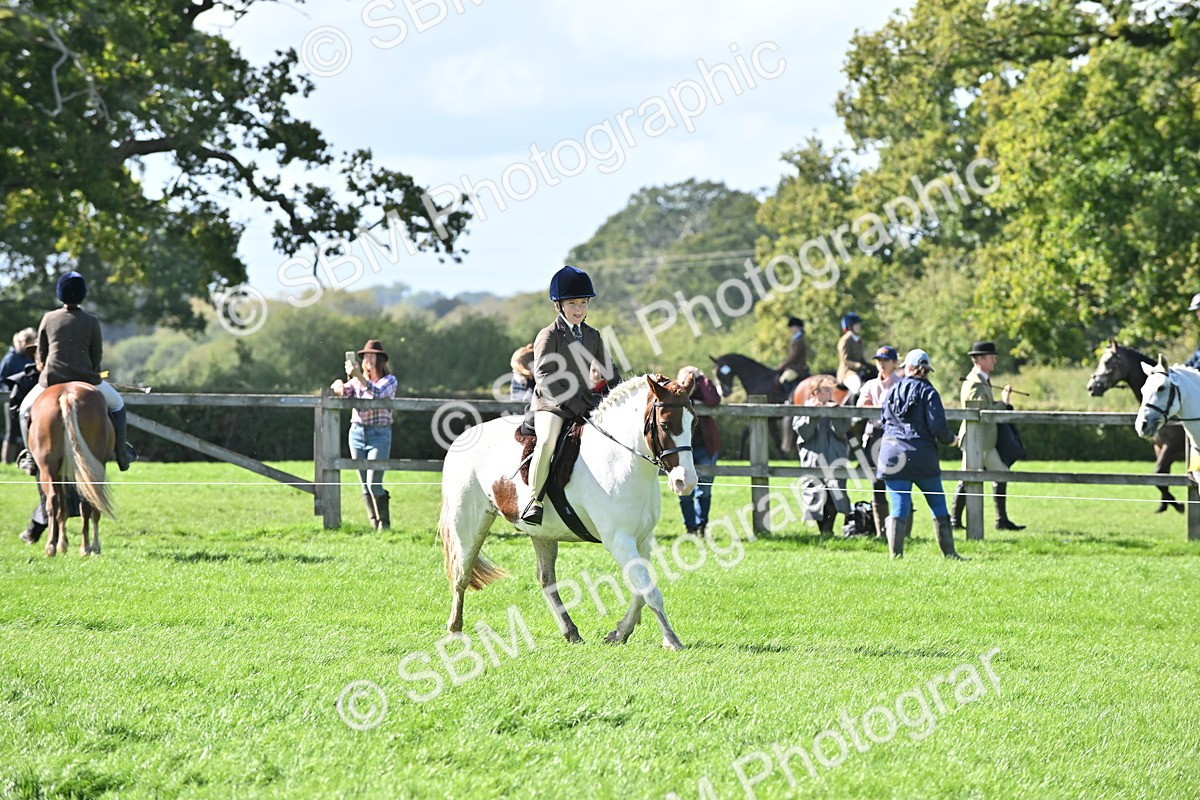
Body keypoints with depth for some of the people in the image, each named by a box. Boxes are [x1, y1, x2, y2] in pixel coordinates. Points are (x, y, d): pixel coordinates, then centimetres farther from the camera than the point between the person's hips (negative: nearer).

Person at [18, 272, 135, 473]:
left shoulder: (48, 319, 0)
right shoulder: (91, 322, -3)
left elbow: (41, 356, 7)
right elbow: (96, 357, 2)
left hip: (51, 380, 1)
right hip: (84, 379, -1)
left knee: (26, 409, 26)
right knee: (117, 404, 24)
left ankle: (31, 457, 15)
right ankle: (122, 454, 21)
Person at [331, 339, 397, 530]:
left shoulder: (389, 380, 1)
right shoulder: (357, 381, 14)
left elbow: (378, 393, -18)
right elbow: (340, 391, 1)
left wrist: (358, 376, -29)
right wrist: (339, 386, -22)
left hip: (379, 434, -4)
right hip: (357, 433, 4)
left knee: (374, 483, -13)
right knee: (365, 485, 4)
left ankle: (384, 524, -3)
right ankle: (374, 524, 11)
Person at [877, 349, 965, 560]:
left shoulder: (892, 391, 10)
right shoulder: (927, 392, -3)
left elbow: (884, 422, 17)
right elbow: (937, 425, -10)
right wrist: (950, 439, 9)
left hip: (892, 454, 3)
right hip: (921, 455, -3)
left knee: (899, 507, 1)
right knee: (938, 504, 8)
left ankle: (896, 554, -6)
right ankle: (949, 553, 8)